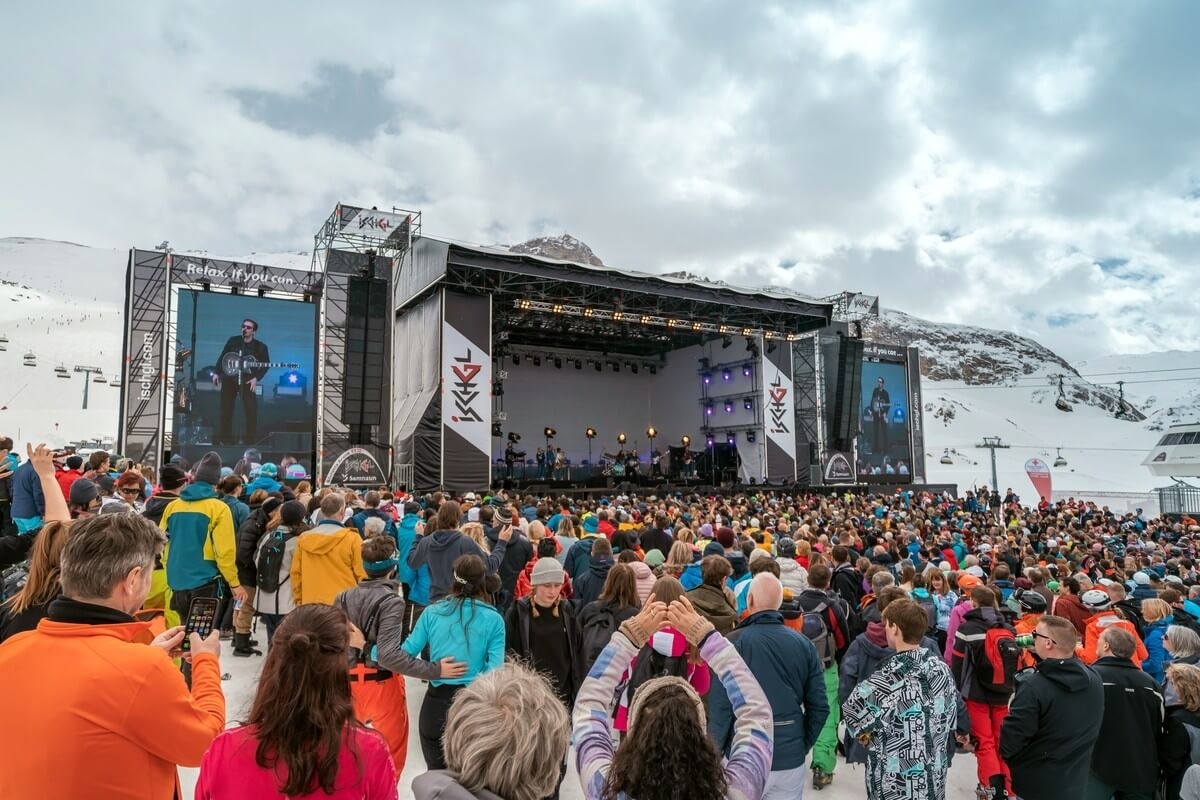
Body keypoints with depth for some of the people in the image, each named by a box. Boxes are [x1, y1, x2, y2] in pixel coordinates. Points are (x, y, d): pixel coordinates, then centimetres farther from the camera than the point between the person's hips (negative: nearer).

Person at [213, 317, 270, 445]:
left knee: (251, 410, -11)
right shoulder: (233, 340, 6)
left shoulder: (260, 347, -1)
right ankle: (224, 438, 18)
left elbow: (266, 365, 0)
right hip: (229, 379, 3)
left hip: (247, 381, -3)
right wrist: (216, 373, 3)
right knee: (226, 409, 7)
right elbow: (222, 357, 10)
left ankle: (250, 439, -4)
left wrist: (256, 378, -11)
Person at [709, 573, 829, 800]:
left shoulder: (733, 643, -14)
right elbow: (820, 707, -1)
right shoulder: (803, 644, -4)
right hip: (791, 760, 3)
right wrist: (802, 746, 13)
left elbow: (720, 707, -15)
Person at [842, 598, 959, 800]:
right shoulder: (941, 668, -3)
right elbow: (949, 721, 6)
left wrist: (865, 733, -2)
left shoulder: (890, 677, -24)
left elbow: (852, 709, -21)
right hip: (935, 780, 6)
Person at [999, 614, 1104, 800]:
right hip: (1075, 784, 6)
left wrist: (1007, 756, -2)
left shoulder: (1033, 687, -26)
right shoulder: (1095, 681, -4)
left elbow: (1011, 738, -21)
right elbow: (1090, 732, 10)